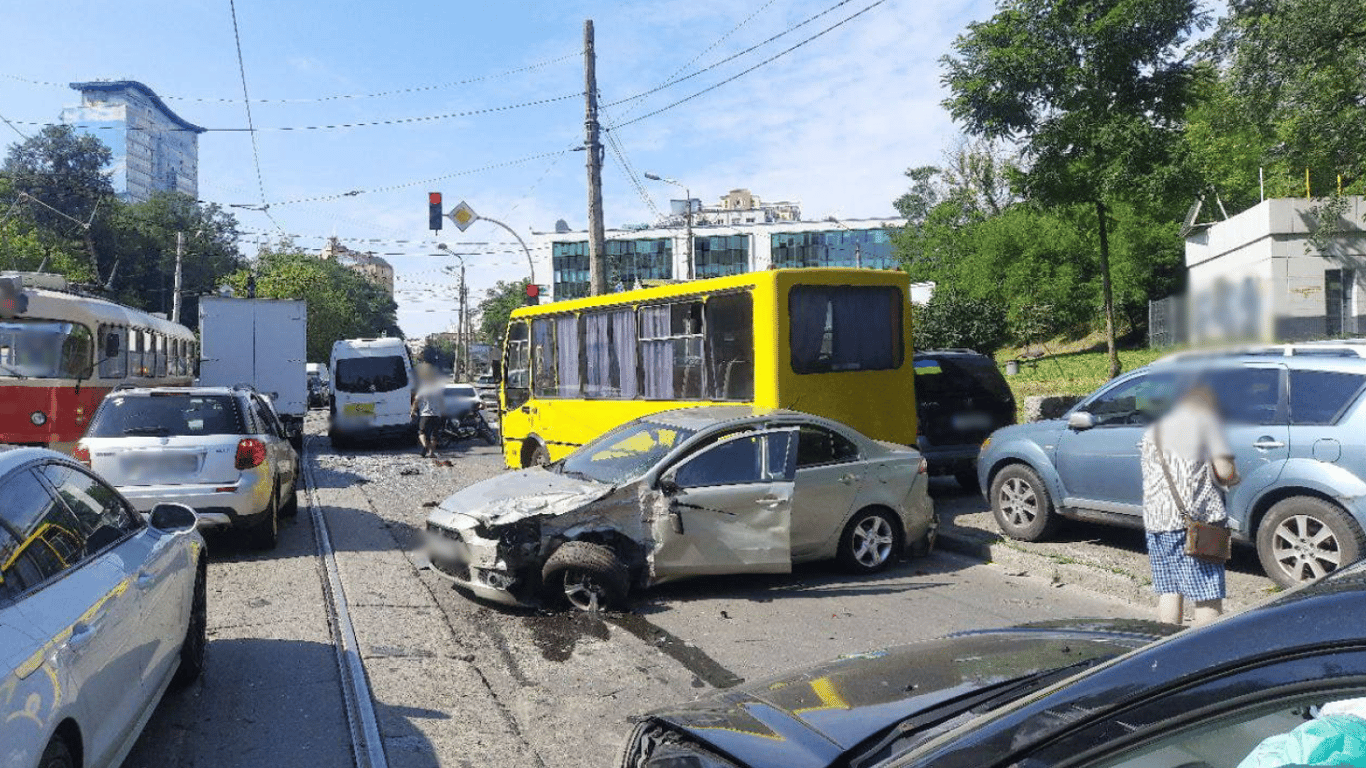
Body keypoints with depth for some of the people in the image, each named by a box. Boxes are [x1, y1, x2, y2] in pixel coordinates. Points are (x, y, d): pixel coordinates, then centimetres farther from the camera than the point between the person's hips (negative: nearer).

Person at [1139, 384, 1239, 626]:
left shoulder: (1154, 427, 16)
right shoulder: (1206, 420, -3)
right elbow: (1224, 471, -11)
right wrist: (1234, 476, 12)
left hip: (1156, 519, 6)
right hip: (1197, 518, -6)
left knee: (1168, 590, 11)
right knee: (1208, 595, -1)